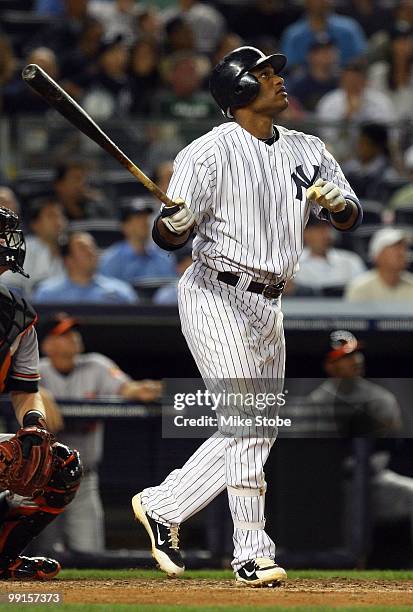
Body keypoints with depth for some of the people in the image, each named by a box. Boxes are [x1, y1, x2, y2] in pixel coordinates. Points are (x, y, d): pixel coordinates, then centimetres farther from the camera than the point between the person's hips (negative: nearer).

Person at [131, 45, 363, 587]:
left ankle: (163, 505, 22)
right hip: (217, 296, -7)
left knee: (257, 432, 9)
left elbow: (351, 217, 10)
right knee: (246, 422, -12)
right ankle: (252, 553, -7)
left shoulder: (307, 151, 10)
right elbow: (168, 237, -12)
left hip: (268, 304, 7)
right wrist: (174, 221, -35)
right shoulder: (211, 152, -10)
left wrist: (338, 202, -13)